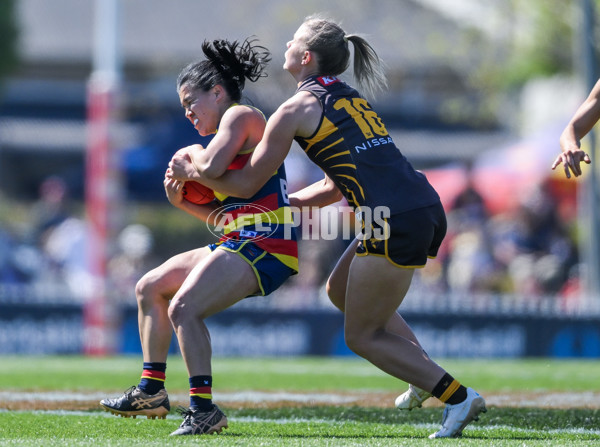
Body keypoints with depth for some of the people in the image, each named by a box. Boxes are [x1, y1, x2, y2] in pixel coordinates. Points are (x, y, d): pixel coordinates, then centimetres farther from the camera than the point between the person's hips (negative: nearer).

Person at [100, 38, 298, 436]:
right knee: (150, 287, 18)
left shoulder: (240, 115, -5)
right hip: (241, 241, 11)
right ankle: (152, 391, 21)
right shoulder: (235, 128, 24)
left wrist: (191, 157, 0)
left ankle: (204, 410, -25)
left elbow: (211, 168, -22)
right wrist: (182, 201, 6)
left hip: (263, 244, -11)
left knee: (184, 308, -25)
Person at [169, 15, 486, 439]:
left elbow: (246, 183, 5)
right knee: (341, 290, 25)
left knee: (362, 336, 5)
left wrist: (190, 171, 19)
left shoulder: (297, 108, -1)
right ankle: (428, 376, 17)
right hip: (428, 210, 8)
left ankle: (458, 396, -3)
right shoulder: (350, 100, 23)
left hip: (397, 223, -8)